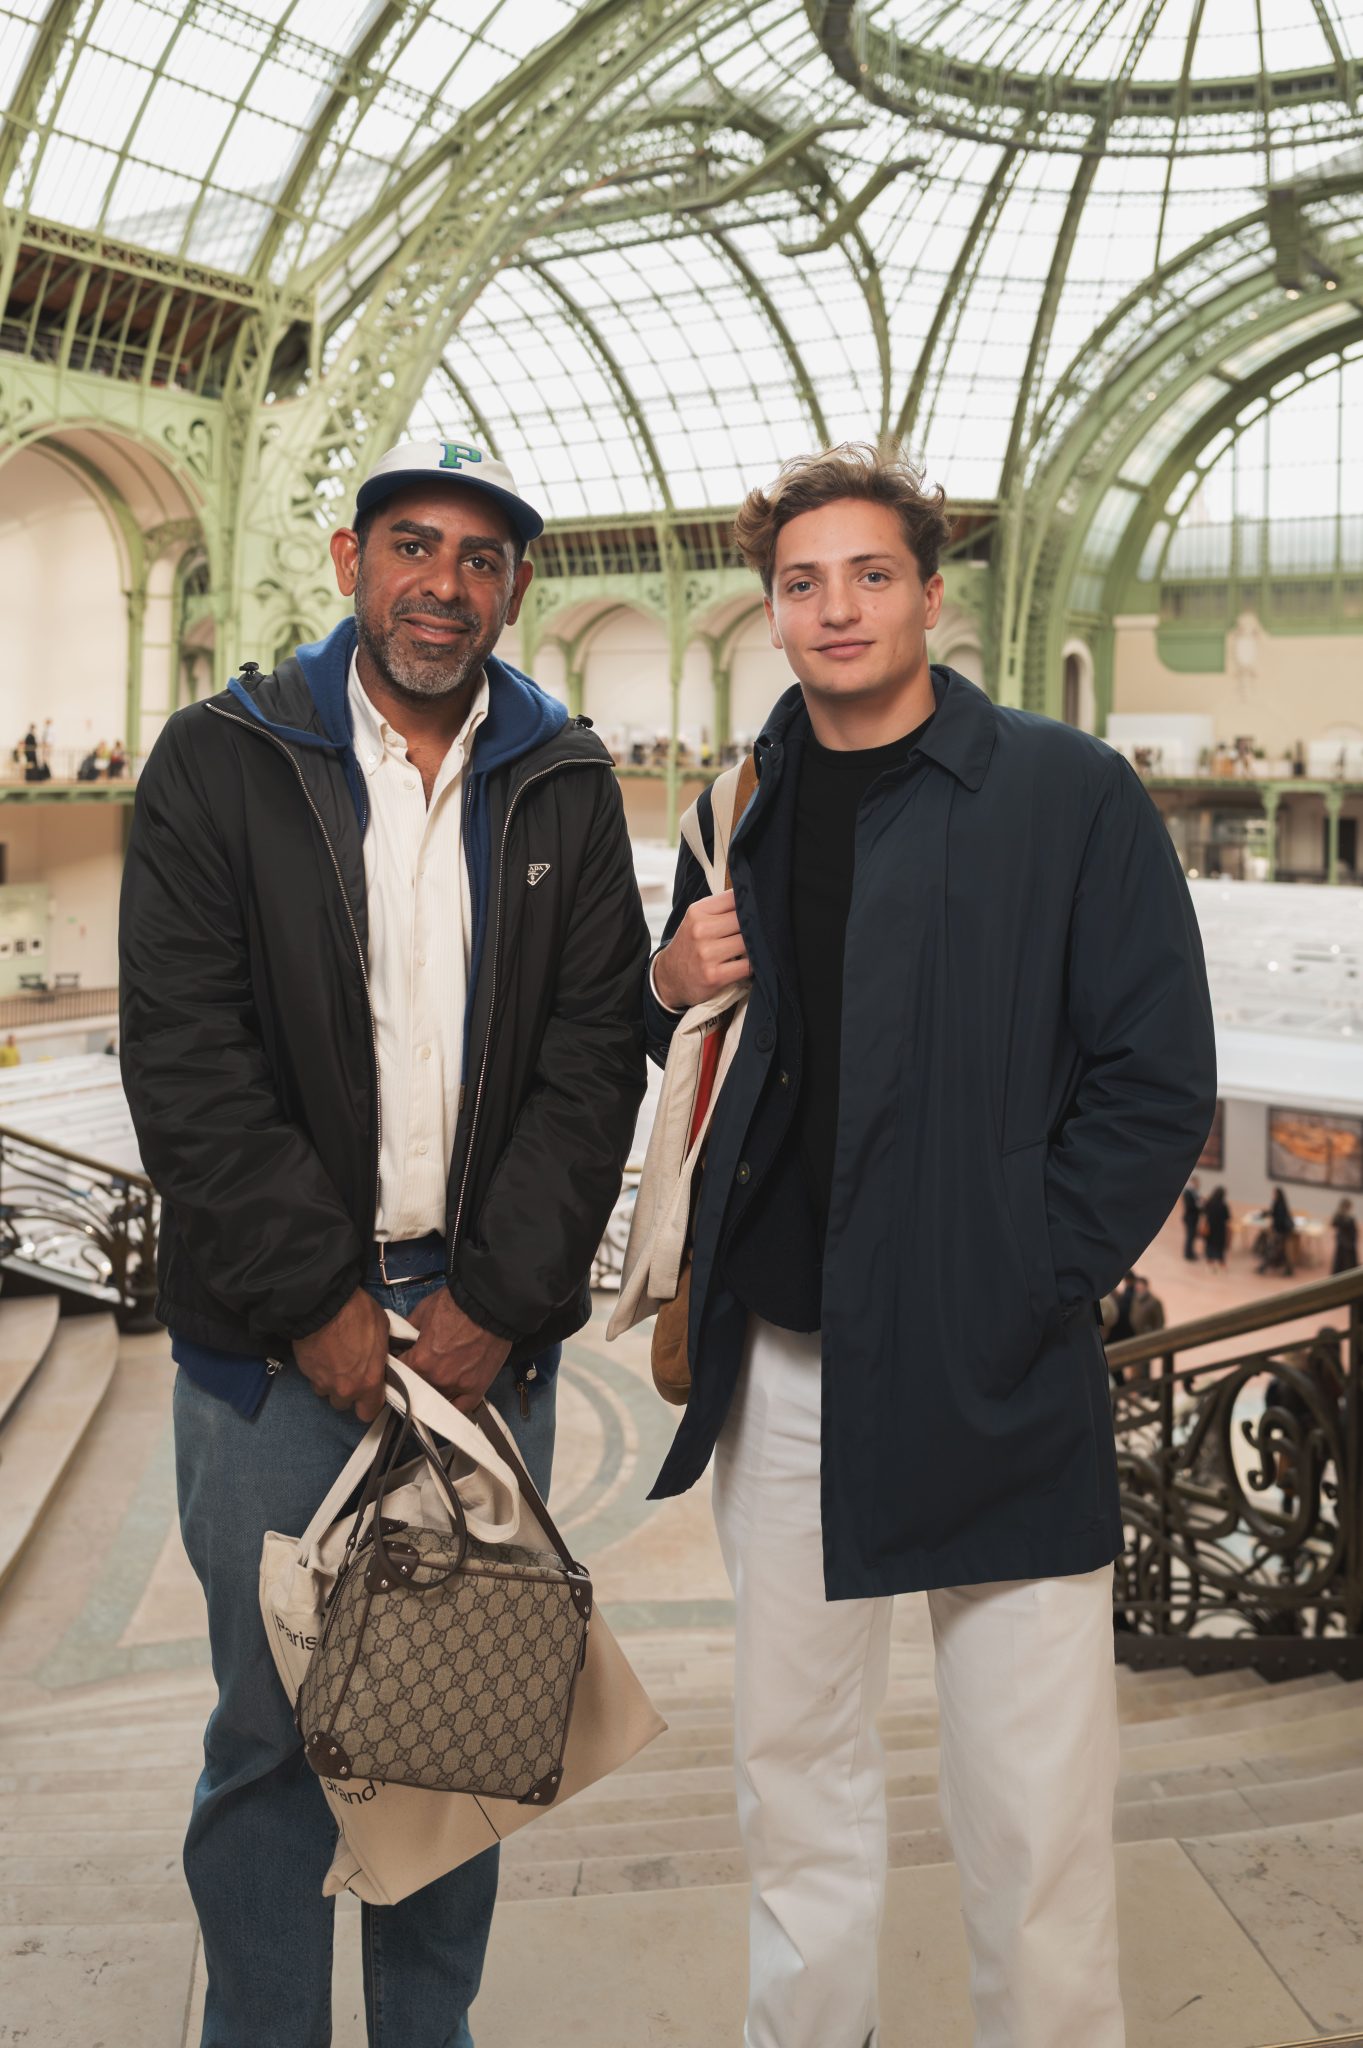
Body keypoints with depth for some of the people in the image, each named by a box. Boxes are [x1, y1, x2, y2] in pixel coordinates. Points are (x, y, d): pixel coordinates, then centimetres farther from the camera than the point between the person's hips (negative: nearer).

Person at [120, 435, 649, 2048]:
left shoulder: (565, 788, 6)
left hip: (487, 1327, 2)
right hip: (274, 1331, -2)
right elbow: (184, 1060, -7)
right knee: (274, 1724, 7)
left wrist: (495, 1300, -8)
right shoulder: (222, 763, 0)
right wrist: (320, 1300, -11)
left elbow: (594, 1060, 0)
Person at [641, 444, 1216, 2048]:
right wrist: (669, 989, -3)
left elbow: (1160, 1081, -5)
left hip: (988, 1375, -4)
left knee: (1032, 1797, 4)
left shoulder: (1068, 796, -3)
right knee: (792, 1756, 17)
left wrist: (1031, 1286, -11)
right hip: (777, 1360, 5)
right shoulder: (743, 811, 10)